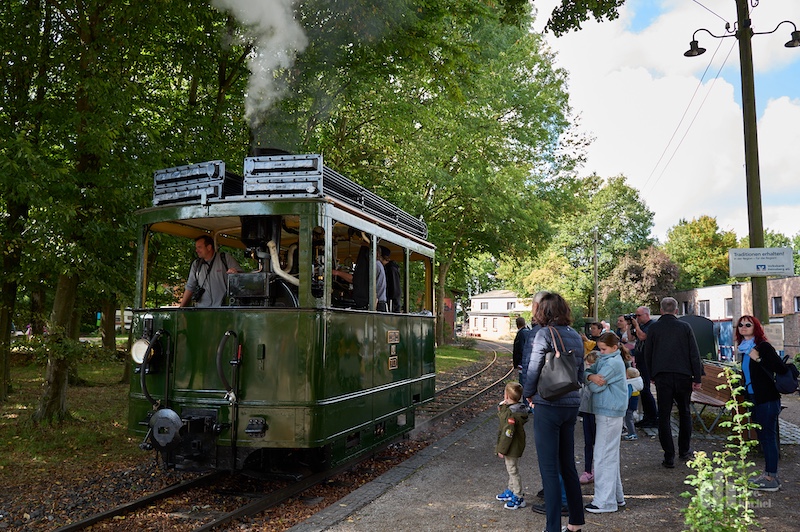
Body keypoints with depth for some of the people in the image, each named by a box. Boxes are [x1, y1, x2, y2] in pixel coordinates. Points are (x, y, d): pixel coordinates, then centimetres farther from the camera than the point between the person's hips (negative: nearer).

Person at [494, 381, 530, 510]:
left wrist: (502, 449, -20)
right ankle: (511, 491, 37)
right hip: (514, 448, 10)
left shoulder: (511, 413, -27)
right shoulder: (518, 409, 4)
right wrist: (501, 407, 1)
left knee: (513, 471, 0)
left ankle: (518, 498, 9)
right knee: (511, 470, 23)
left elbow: (508, 433, -26)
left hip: (512, 449, -10)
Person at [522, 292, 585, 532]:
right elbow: (580, 374, 14)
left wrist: (529, 394, 3)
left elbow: (534, 368, -12)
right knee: (568, 465, 19)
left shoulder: (545, 333, -13)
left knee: (549, 469, 0)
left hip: (548, 406, -7)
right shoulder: (576, 336, 9)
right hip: (571, 405, 7)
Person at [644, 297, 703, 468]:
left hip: (662, 376, -1)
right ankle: (684, 450, 27)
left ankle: (669, 457, 3)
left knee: (664, 416, 3)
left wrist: (652, 375, 16)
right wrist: (697, 378, 3)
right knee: (684, 413, 19)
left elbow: (647, 354, 4)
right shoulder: (685, 327, 0)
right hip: (683, 375, 1)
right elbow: (694, 354, -1)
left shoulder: (654, 328, 0)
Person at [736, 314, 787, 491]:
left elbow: (781, 369, -21)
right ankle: (768, 473, 22)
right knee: (761, 436, 13)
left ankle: (772, 478, 2)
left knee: (768, 436, -4)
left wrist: (759, 359, -26)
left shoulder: (763, 346, -13)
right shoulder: (745, 348, 12)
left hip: (767, 399, -9)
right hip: (754, 398, 9)